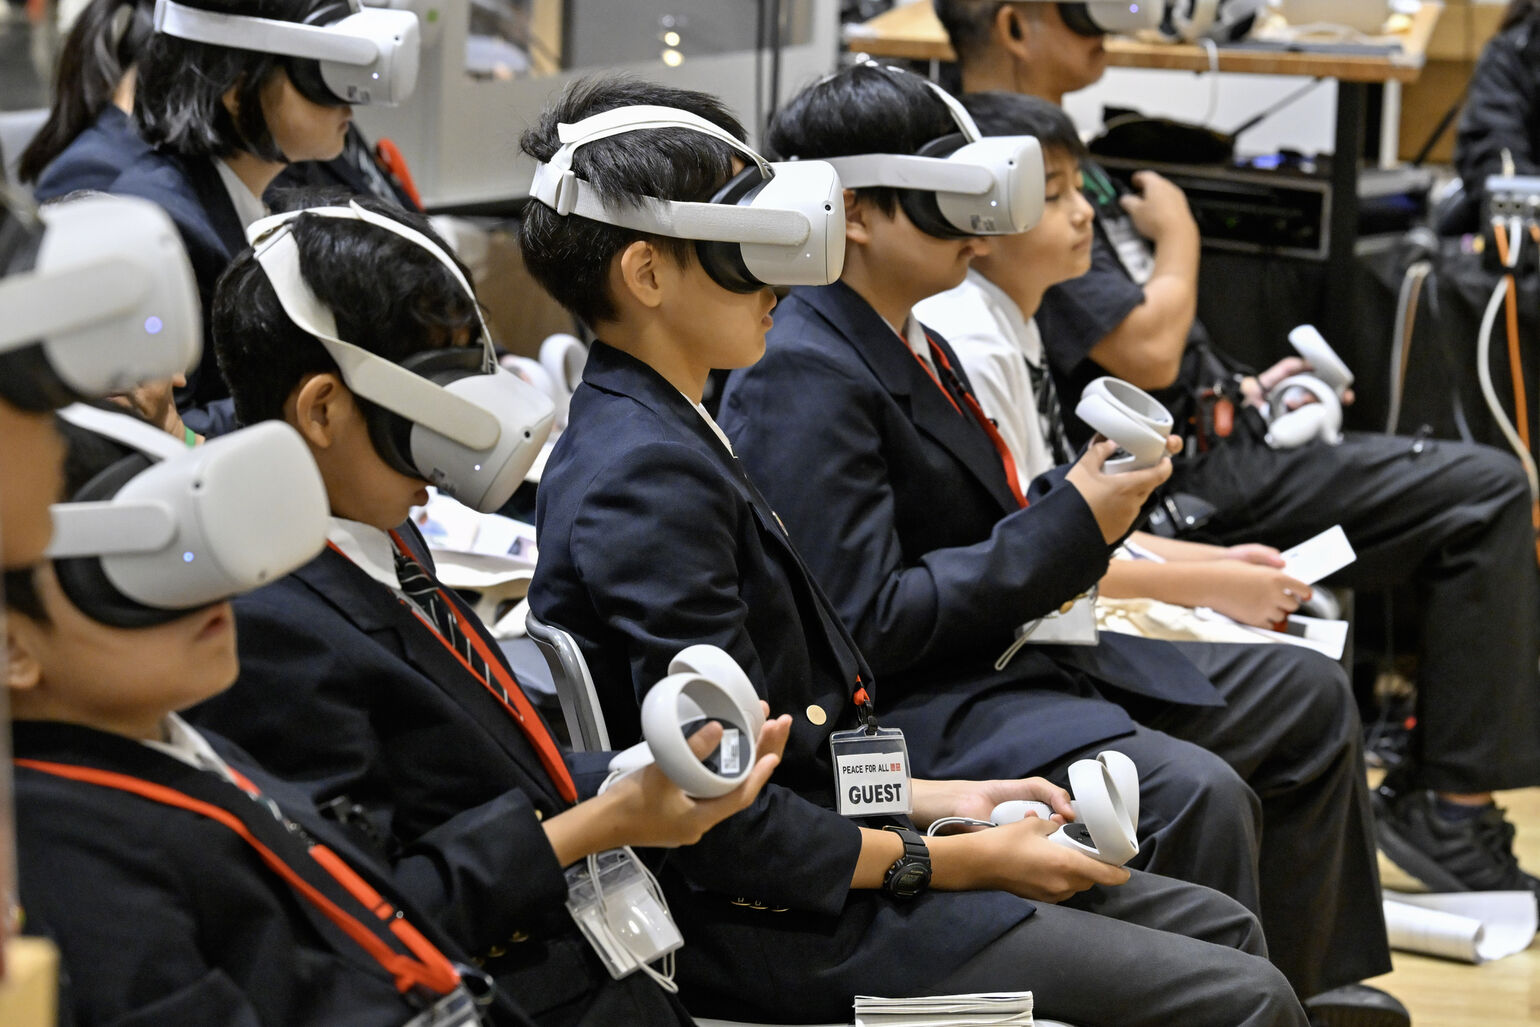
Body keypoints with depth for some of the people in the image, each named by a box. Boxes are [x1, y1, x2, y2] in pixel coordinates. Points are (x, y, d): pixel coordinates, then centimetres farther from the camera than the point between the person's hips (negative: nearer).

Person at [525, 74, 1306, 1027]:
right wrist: (963, 861, -14)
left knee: (1221, 927, 12)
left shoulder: (668, 438, 12)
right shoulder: (650, 478, -20)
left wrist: (946, 801, 10)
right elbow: (730, 825, -23)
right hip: (786, 930, -11)